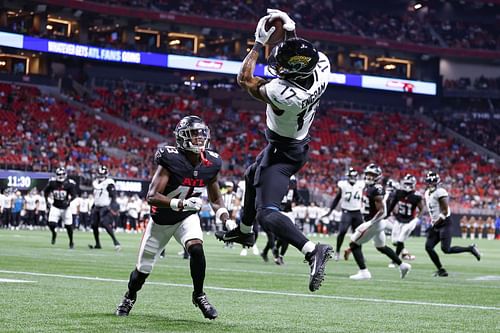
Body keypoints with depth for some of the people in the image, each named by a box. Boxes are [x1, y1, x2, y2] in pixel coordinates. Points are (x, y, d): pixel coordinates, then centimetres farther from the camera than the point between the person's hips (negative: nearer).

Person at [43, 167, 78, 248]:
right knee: (51, 224, -14)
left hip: (65, 208, -1)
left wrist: (68, 201, -28)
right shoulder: (52, 182, -6)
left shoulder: (70, 183, -12)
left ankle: (71, 242, 24)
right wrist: (47, 202, 2)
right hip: (55, 207, 1)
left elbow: (74, 195, -11)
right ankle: (54, 234, 20)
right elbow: (46, 192, 9)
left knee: (69, 226, 2)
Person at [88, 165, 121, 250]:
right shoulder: (96, 183, 14)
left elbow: (113, 196, -15)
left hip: (105, 208, -8)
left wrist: (111, 207, -24)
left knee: (106, 225, -21)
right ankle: (97, 244, 22)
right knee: (94, 225, 9)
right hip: (97, 207, 8)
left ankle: (116, 242, -19)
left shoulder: (109, 183, -11)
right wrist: (93, 206, 22)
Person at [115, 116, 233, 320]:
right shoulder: (171, 161, -28)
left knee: (196, 249, -27)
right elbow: (152, 197, -32)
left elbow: (216, 199, 4)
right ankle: (130, 296, 40)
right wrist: (180, 204, -46)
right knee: (144, 268, 9)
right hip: (161, 219, -2)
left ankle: (199, 295, -7)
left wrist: (227, 221, -14)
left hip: (187, 218, 2)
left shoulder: (210, 164, -12)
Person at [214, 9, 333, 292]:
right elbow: (301, 53, 5)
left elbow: (245, 80, -19)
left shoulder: (281, 93, -40)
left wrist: (259, 43, -13)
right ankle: (245, 232, 53)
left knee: (266, 213, -11)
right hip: (301, 144, 9)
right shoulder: (322, 68, -23)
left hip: (282, 152, -9)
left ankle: (313, 251, -28)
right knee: (253, 177, 33)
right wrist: (291, 30, -3)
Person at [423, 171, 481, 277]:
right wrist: (432, 223, 15)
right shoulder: (427, 193, 14)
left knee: (446, 249, -15)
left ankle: (470, 249, 3)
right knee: (428, 247, -3)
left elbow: (445, 212, -18)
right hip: (436, 224, 9)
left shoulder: (440, 193, -14)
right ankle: (441, 269, 5)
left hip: (444, 223, -8)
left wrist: (434, 225, -19)